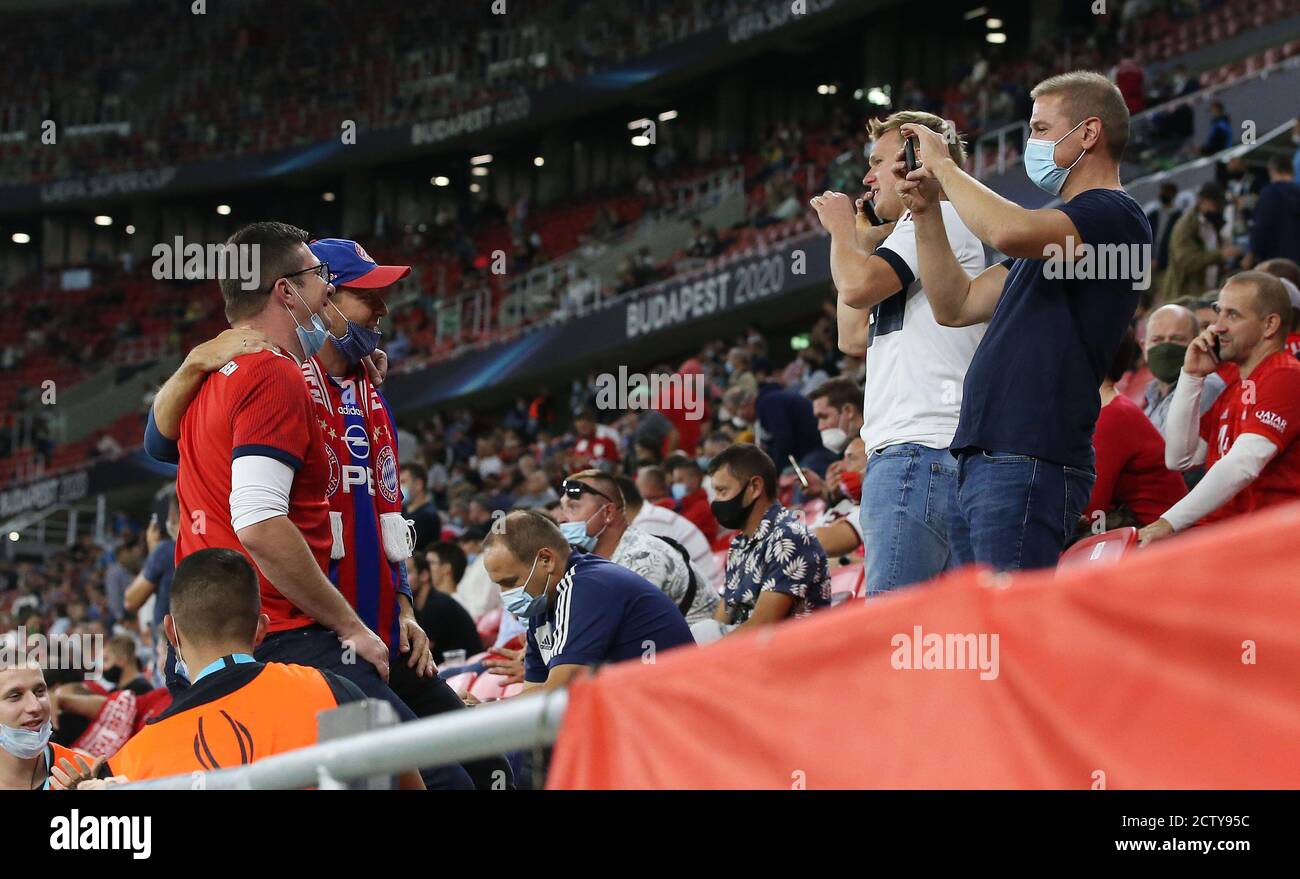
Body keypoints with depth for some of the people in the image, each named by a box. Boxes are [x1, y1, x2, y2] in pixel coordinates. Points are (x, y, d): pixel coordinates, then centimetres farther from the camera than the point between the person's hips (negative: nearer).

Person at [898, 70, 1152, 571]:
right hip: (981, 461, 10)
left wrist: (944, 165, -8)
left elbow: (1008, 232, -24)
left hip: (1029, 464, -10)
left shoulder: (1115, 216, -6)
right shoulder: (1058, 228, 27)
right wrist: (927, 211, 15)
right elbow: (956, 306, 26)